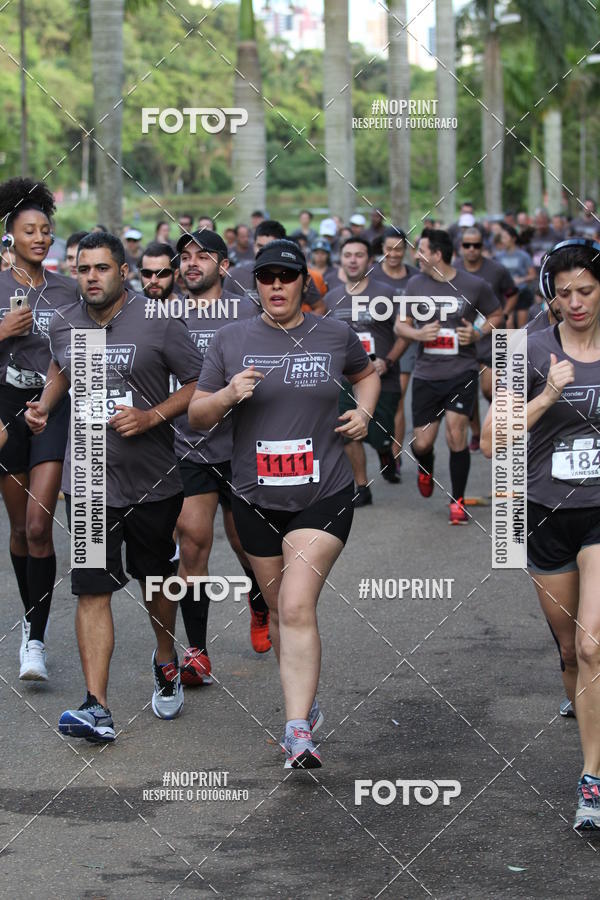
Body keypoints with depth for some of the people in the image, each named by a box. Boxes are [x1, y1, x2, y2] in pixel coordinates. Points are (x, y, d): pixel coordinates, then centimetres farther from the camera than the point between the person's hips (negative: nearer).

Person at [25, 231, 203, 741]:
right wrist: (44, 407, 10)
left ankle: (166, 662, 44)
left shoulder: (157, 325, -8)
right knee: (93, 589, -7)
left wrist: (151, 417, -16)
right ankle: (96, 708, -11)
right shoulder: (64, 326, 5)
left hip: (153, 480, -2)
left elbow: (200, 384, -5)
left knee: (155, 578, 16)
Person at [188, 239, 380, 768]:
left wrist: (364, 413, 5)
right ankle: (306, 706, 33)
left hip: (323, 496, -3)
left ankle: (298, 731, -20)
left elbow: (367, 373, 24)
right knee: (280, 610, 13)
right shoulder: (232, 340, 2)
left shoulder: (335, 336, 2)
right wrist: (227, 395, -16)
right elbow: (197, 415, 4)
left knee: (298, 607, -17)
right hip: (256, 500, 3)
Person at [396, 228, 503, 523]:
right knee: (422, 444, 3)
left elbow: (496, 315, 10)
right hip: (426, 373, 2)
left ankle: (458, 501, 2)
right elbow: (400, 324, 8)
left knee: (456, 433, -14)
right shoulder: (415, 284, 1)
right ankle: (425, 468, 41)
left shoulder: (475, 285, -5)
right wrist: (418, 334, -13)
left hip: (461, 371, -2)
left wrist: (478, 333, -9)